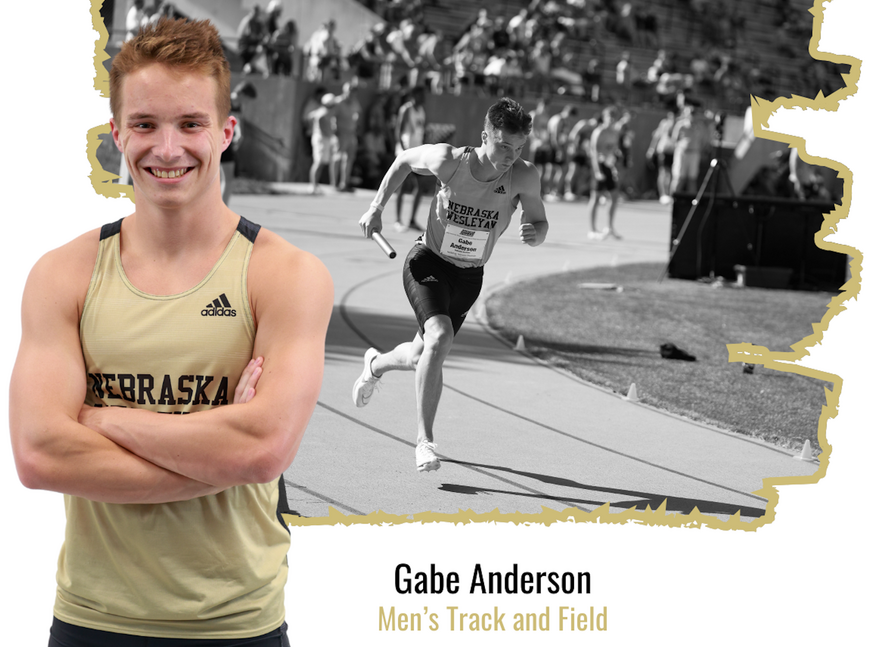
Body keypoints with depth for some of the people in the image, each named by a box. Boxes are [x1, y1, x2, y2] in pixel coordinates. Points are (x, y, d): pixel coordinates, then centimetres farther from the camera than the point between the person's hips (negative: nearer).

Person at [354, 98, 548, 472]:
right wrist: (376, 208, -6)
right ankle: (424, 440, -21)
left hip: (469, 278, 3)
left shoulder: (524, 178, -19)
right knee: (440, 336, -29)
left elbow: (540, 227, -7)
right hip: (427, 263, -3)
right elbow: (405, 160, -2)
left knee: (421, 358, 16)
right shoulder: (449, 161, -22)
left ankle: (376, 364, 53)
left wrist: (534, 233, -31)